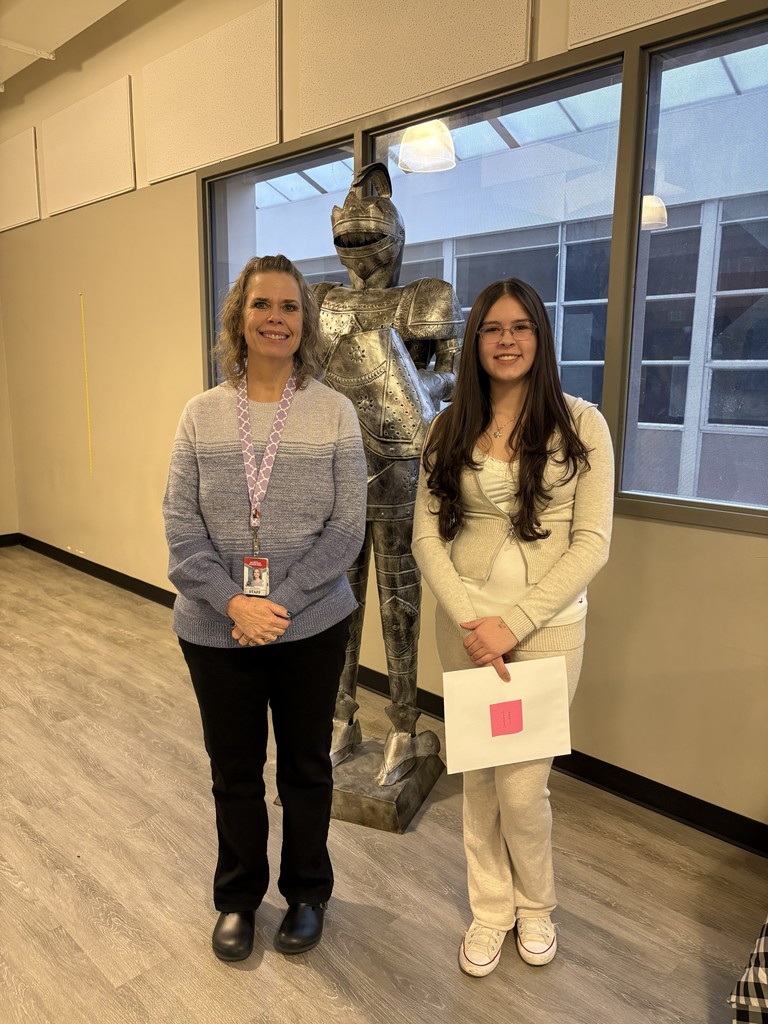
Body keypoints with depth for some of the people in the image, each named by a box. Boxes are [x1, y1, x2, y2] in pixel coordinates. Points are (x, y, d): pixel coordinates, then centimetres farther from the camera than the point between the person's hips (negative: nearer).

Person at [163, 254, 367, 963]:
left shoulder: (334, 413, -5)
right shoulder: (202, 414, -1)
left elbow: (348, 528, -8)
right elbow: (181, 525, -4)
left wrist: (280, 604, -16)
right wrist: (234, 603, -16)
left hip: (312, 628, -1)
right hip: (215, 630, 2)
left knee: (306, 767, 17)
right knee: (234, 771, 17)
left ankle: (306, 892, 42)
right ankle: (238, 898, 42)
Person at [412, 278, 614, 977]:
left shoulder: (580, 424, -5)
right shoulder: (451, 429, 3)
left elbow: (593, 542, -9)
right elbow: (427, 534, -1)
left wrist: (514, 621, -15)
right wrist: (468, 618, -13)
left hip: (547, 624, -2)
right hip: (465, 622, 3)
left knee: (522, 784, 3)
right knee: (479, 774, 13)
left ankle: (535, 905, 35)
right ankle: (490, 908, 38)